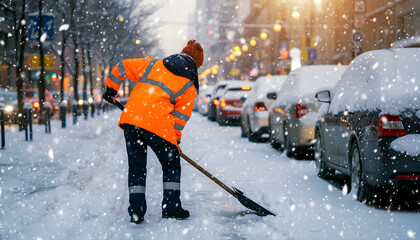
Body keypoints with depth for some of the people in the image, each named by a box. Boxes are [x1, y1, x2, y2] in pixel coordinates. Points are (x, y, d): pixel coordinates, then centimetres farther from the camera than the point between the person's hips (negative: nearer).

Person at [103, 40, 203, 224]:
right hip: (156, 124, -4)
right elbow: (181, 116, 7)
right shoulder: (189, 87, 8)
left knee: (136, 166, 15)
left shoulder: (153, 64, 19)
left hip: (129, 118, 4)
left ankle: (136, 212, 13)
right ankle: (171, 207, 11)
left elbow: (122, 67, 22)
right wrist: (175, 139, 17)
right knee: (171, 164, 16)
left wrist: (111, 88, 33)